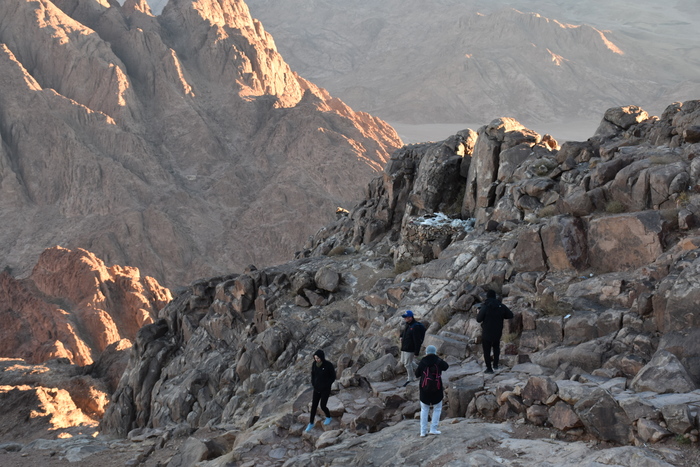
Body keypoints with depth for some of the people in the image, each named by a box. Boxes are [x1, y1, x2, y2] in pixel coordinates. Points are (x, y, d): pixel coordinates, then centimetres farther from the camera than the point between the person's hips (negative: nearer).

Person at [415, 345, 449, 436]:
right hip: (437, 389, -1)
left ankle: (423, 431, 9)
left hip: (424, 389, 1)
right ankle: (433, 429, 6)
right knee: (437, 408, 14)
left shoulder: (423, 362, -7)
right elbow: (446, 366, 14)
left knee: (424, 409, 13)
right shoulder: (439, 361, -7)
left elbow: (417, 374, 1)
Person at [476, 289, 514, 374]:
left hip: (487, 333, -4)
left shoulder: (485, 307, -16)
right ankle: (495, 364, 22)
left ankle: (489, 368, 10)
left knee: (486, 350, 8)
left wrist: (479, 312, 6)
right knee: (496, 347, 26)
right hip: (498, 332, 4)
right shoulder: (501, 306, -4)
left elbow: (478, 319, -14)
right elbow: (510, 315, 0)